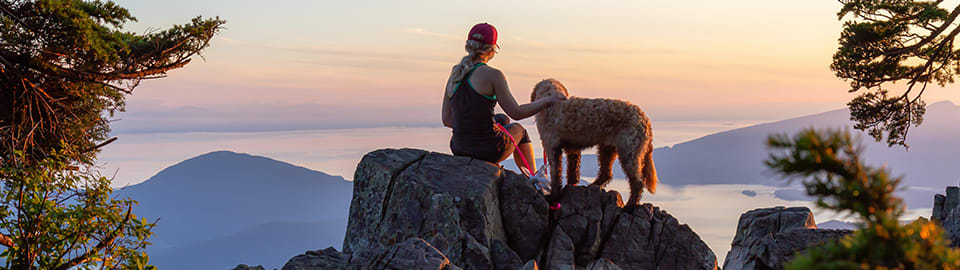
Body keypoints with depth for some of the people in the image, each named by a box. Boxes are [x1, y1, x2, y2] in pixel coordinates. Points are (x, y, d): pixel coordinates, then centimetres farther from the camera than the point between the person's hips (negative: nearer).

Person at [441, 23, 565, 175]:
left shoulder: (454, 76, 4)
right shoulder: (493, 75, -13)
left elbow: (447, 120, 8)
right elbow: (516, 113, -15)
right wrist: (549, 101, -3)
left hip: (459, 150, 5)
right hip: (488, 150, -5)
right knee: (518, 129, 29)